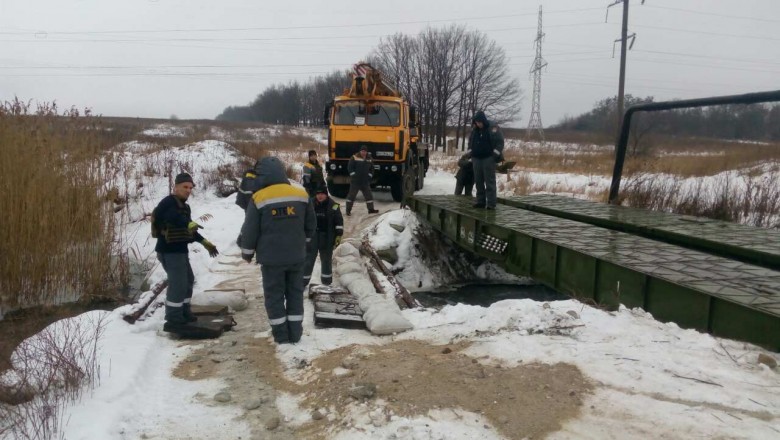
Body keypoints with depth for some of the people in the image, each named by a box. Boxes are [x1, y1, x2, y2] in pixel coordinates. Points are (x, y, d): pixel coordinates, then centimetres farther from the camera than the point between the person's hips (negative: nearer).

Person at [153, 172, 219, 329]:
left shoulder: (185, 206, 16)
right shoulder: (168, 202, -14)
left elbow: (189, 230, 25)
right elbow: (173, 217, -38)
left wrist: (205, 243, 25)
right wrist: (188, 223, -53)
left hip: (180, 250, 11)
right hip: (169, 251, -11)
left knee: (188, 280, 22)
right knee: (178, 284, -12)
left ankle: (183, 312, 38)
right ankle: (173, 321, -4)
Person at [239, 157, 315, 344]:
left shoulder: (259, 198, -11)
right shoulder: (301, 194, 1)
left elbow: (250, 230, -6)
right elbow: (311, 225, 10)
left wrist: (247, 253, 9)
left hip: (271, 257, -3)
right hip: (296, 255, 3)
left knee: (274, 295, 9)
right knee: (295, 293, 13)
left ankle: (281, 334, 14)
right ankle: (295, 333, 17)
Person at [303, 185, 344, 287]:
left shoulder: (333, 206, -3)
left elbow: (339, 221, 0)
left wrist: (338, 235, -5)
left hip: (327, 237, -1)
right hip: (312, 235, 1)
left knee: (326, 258, 11)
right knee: (309, 257, 1)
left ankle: (326, 279, 25)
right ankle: (304, 279, 9)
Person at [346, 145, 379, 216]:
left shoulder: (369, 159, 7)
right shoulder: (354, 157, -9)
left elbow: (372, 168, 16)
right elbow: (350, 167, -9)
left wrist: (370, 176, 4)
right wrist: (353, 175, -14)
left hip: (365, 181, 5)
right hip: (355, 181, -5)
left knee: (368, 195, 9)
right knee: (352, 195, 0)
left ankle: (371, 209, 20)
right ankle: (348, 210, 6)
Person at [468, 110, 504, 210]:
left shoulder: (493, 128, -7)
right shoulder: (474, 130, 10)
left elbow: (500, 142, -8)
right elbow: (470, 141, 24)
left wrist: (495, 154, -14)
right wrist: (470, 152, 13)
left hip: (488, 158, -6)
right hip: (476, 159, 6)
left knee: (490, 181, -7)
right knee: (478, 181, 7)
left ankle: (491, 203, -7)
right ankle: (480, 201, 14)